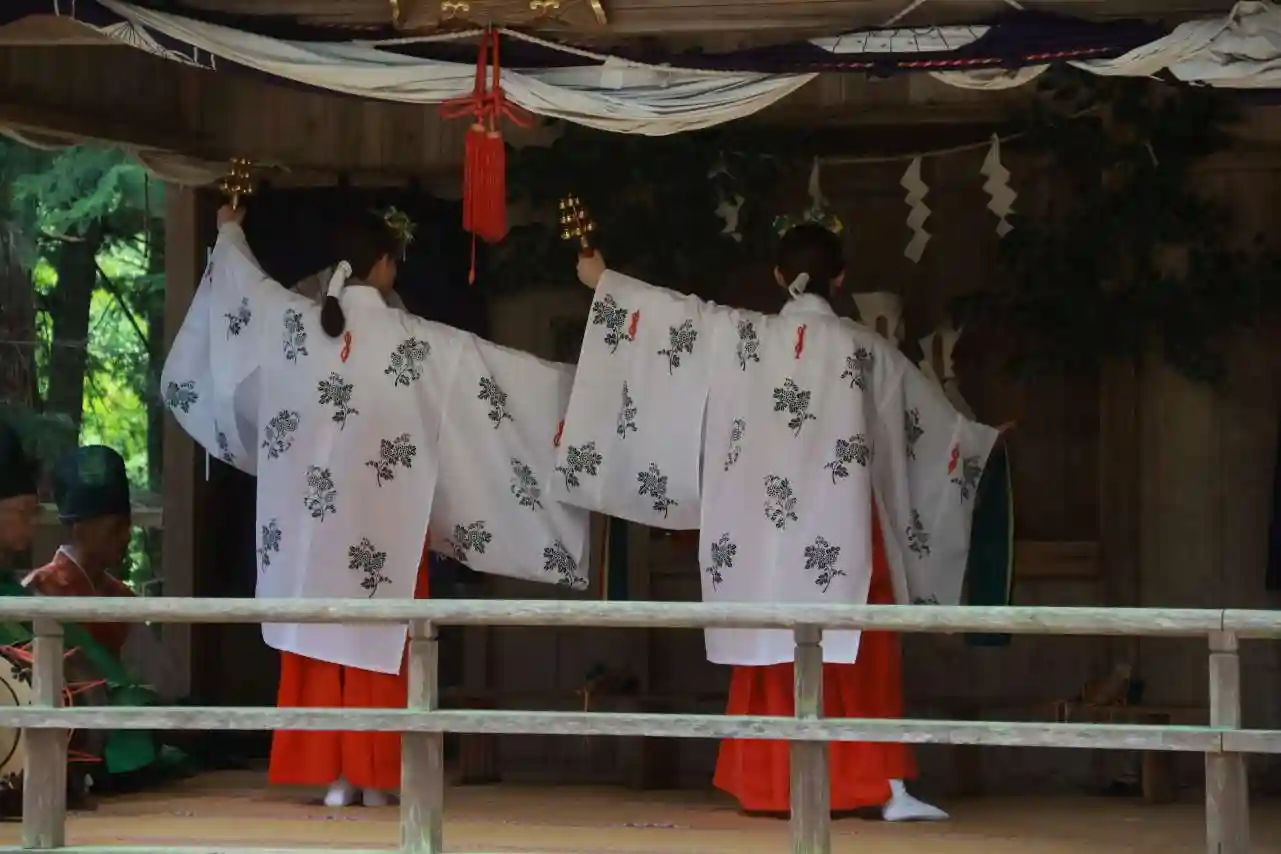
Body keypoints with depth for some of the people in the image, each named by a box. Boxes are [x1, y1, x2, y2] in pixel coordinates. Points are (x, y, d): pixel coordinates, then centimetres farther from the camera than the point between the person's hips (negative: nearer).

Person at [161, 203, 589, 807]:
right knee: (377, 642, 4)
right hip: (382, 521, -3)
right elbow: (498, 366, -7)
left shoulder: (294, 321, -2)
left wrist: (230, 233, 40)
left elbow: (242, 279, 19)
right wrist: (573, 378, 4)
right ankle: (372, 776, 6)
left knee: (319, 639, 7)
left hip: (310, 518, 3)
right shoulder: (414, 340, -13)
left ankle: (332, 775, 9)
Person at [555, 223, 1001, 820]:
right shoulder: (865, 348, 2)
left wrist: (603, 279, 27)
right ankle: (887, 787, -5)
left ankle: (772, 787, 9)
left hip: (764, 530, 1)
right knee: (862, 658, 1)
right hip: (841, 529, -1)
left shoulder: (740, 336, 1)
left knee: (770, 656, 8)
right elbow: (937, 424, 15)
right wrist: (986, 440, 34)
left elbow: (678, 311, 13)